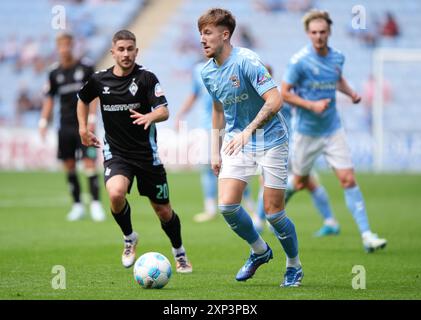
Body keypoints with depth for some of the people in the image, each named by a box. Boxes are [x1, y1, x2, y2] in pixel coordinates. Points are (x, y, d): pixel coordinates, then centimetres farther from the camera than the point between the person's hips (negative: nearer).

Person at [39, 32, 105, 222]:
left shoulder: (85, 68, -3)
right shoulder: (54, 72, 6)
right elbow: (49, 98, 12)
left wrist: (91, 118, -11)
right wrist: (43, 121, 3)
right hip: (65, 126, 4)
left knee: (90, 163, -11)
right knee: (69, 166, 4)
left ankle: (96, 204, -8)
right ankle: (77, 205, 13)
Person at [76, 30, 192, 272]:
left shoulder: (146, 78, -9)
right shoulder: (99, 80, 0)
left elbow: (164, 111, -18)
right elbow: (83, 100, 22)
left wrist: (151, 116, -40)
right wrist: (83, 128, 13)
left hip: (146, 152, -1)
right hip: (116, 153, 1)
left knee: (163, 211, 7)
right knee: (116, 193, -29)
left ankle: (179, 253, 35)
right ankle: (129, 239, 0)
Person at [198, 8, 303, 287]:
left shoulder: (246, 61, -20)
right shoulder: (208, 72, 4)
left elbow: (275, 100, -28)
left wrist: (248, 131, -35)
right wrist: (215, 151, 17)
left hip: (270, 140, -6)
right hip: (236, 141, 6)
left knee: (273, 211, -5)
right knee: (227, 205, -9)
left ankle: (294, 266, 19)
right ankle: (259, 251, 17)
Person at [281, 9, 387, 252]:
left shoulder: (337, 57, 0)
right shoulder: (300, 61, -16)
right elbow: (285, 93, -11)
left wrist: (351, 93, 2)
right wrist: (312, 105, -22)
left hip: (333, 130, 3)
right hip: (307, 131, -3)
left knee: (348, 179, -8)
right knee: (301, 183, 12)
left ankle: (366, 235, -10)